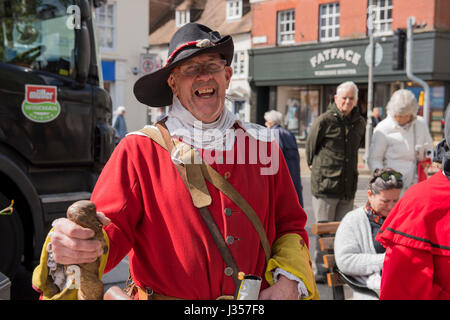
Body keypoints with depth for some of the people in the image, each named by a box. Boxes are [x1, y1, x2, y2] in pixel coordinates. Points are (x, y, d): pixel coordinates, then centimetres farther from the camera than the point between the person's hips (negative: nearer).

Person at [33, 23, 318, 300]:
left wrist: (288, 283, -3)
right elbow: (110, 229, -7)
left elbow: (290, 225, 12)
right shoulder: (139, 150, -1)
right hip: (164, 294, -2)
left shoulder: (262, 145, 8)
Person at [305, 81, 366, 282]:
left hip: (349, 185, 5)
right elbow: (310, 147, 5)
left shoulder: (359, 123, 10)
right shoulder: (325, 121, -6)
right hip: (325, 184, -5)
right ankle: (321, 271, 8)